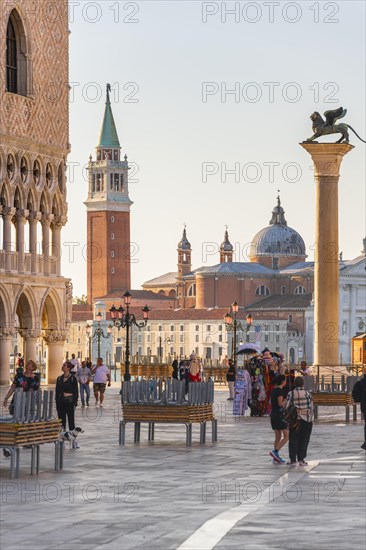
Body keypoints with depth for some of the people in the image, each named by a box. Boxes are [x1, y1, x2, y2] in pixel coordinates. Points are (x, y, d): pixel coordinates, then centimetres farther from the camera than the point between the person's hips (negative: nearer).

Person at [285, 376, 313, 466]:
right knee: (304, 440, 6)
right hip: (306, 420, 0)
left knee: (293, 440, 6)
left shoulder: (291, 394, -5)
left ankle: (293, 460, 5)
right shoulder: (307, 394, -4)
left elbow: (286, 407, -7)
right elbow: (311, 407, -3)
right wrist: (311, 417, 10)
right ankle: (301, 459, 4)